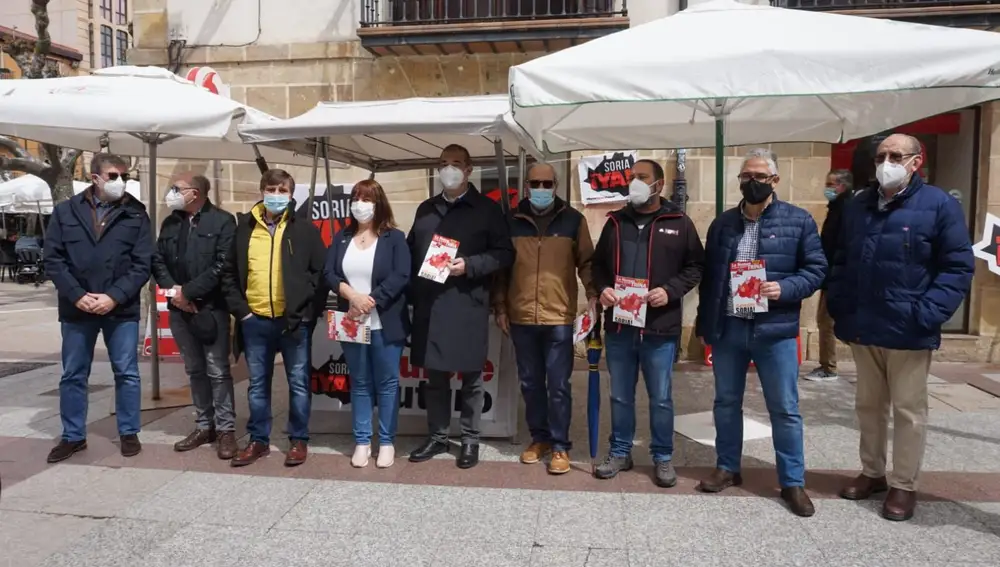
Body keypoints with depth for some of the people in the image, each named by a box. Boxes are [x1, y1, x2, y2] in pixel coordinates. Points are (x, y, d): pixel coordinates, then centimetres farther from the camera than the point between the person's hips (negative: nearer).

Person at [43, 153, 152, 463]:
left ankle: (129, 433, 19)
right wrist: (77, 295, -11)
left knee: (127, 374, 5)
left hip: (121, 309, -1)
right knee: (73, 375, 10)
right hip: (76, 308, 1)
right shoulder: (65, 211, 4)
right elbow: (53, 259, 1)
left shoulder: (135, 215, 0)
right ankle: (73, 436, 25)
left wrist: (114, 297, -14)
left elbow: (142, 264, -4)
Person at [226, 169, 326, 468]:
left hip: (294, 320, -2)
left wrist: (304, 309, -8)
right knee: (257, 384, 12)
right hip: (255, 321, 3)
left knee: (298, 383, 6)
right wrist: (240, 309, 0)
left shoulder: (305, 230, 0)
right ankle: (258, 440, 25)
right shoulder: (244, 229, 7)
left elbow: (320, 272, -1)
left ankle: (299, 440, 19)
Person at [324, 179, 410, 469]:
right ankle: (362, 441, 21)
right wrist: (352, 295, -16)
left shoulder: (394, 237, -2)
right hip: (352, 324, 4)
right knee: (359, 384, 12)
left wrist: (369, 301, -18)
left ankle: (387, 442, 16)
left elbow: (401, 277, -13)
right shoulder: (342, 237, 11)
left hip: (385, 324, -3)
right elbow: (329, 274, 1)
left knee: (387, 383, 5)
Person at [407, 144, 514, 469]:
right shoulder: (425, 209, 17)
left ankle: (470, 440, 18)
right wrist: (411, 294, 5)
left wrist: (469, 265, -17)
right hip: (429, 306, 4)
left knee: (471, 377, 5)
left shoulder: (487, 209, 2)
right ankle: (437, 437, 24)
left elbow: (505, 253, -4)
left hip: (468, 306, -4)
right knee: (434, 375, 11)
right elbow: (411, 251, 16)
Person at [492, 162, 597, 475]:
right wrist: (500, 306, 8)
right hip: (521, 317, 3)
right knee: (531, 383, 12)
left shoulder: (573, 220, 2)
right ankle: (539, 438, 27)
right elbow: (501, 266, 10)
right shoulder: (512, 221, 6)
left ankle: (560, 445, 13)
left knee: (558, 385, 1)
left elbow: (586, 261, 3)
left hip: (559, 317, -2)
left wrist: (593, 294, -11)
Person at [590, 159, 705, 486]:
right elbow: (598, 263, 15)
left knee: (660, 398, 8)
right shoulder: (615, 222, 10)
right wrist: (602, 288, -5)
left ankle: (663, 457, 24)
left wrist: (670, 291, -15)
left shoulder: (679, 223, 1)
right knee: (620, 396, 13)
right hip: (618, 325, 3)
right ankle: (620, 452, 28)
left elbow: (695, 265, 0)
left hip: (660, 327, -3)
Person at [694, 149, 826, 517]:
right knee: (726, 402, 13)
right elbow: (708, 276, 13)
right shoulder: (722, 223, 10)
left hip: (775, 330, -3)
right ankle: (727, 468, 29)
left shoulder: (799, 221, 0)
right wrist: (703, 323, 11)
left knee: (785, 409, 4)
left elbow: (816, 269, 0)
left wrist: (785, 288, -19)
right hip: (727, 328, 4)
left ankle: (793, 482, 18)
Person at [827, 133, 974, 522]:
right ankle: (872, 472, 31)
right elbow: (841, 263, 17)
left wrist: (927, 314, -17)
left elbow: (958, 268, -8)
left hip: (908, 331, -5)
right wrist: (838, 307, 5)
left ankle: (904, 485, 20)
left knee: (908, 410, 7)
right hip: (862, 329, 5)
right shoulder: (856, 208, 11)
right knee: (868, 406, 16)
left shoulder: (939, 205, -6)